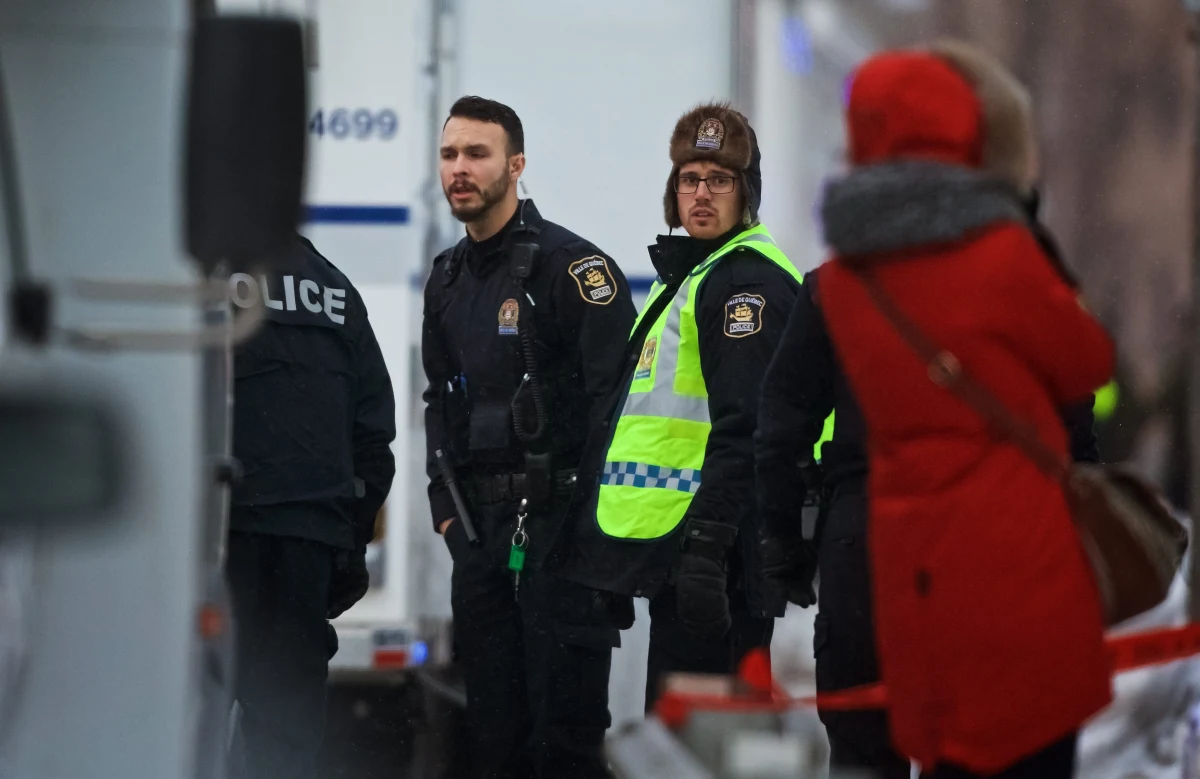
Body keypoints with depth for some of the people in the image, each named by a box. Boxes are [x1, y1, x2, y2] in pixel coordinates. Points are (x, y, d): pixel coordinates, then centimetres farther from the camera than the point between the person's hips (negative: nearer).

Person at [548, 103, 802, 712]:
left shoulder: (748, 281, -11)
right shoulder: (690, 274, 23)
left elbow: (744, 429, -21)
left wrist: (707, 544, -27)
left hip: (713, 557, -11)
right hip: (675, 551, 11)